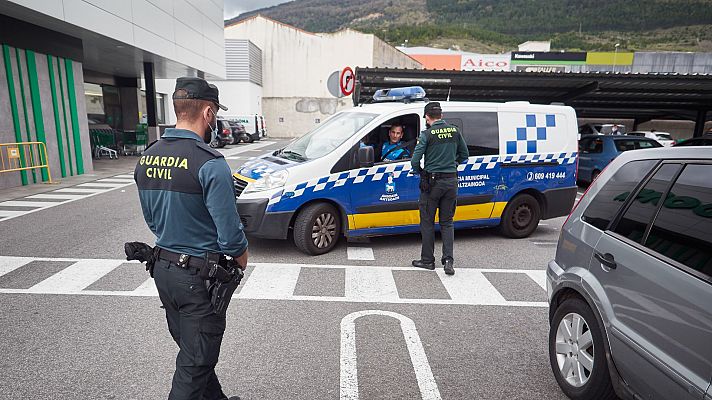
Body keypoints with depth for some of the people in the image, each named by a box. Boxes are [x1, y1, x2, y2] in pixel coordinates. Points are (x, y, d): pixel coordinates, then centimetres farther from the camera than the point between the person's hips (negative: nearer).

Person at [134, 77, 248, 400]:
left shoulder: (147, 157, 3)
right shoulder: (210, 162, -22)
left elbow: (151, 219, 13)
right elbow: (229, 230, -20)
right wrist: (241, 257, -2)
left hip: (162, 269, 8)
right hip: (199, 274, -8)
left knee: (189, 349, 23)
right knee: (195, 363, 8)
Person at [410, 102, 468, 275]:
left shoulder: (427, 134, -10)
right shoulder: (454, 131, 4)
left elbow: (415, 161, -15)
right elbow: (464, 155, 14)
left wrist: (420, 172, 4)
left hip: (432, 182, -4)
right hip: (451, 181, 5)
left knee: (427, 222, 8)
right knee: (447, 222, 12)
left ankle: (427, 260, 15)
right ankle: (448, 259, 2)